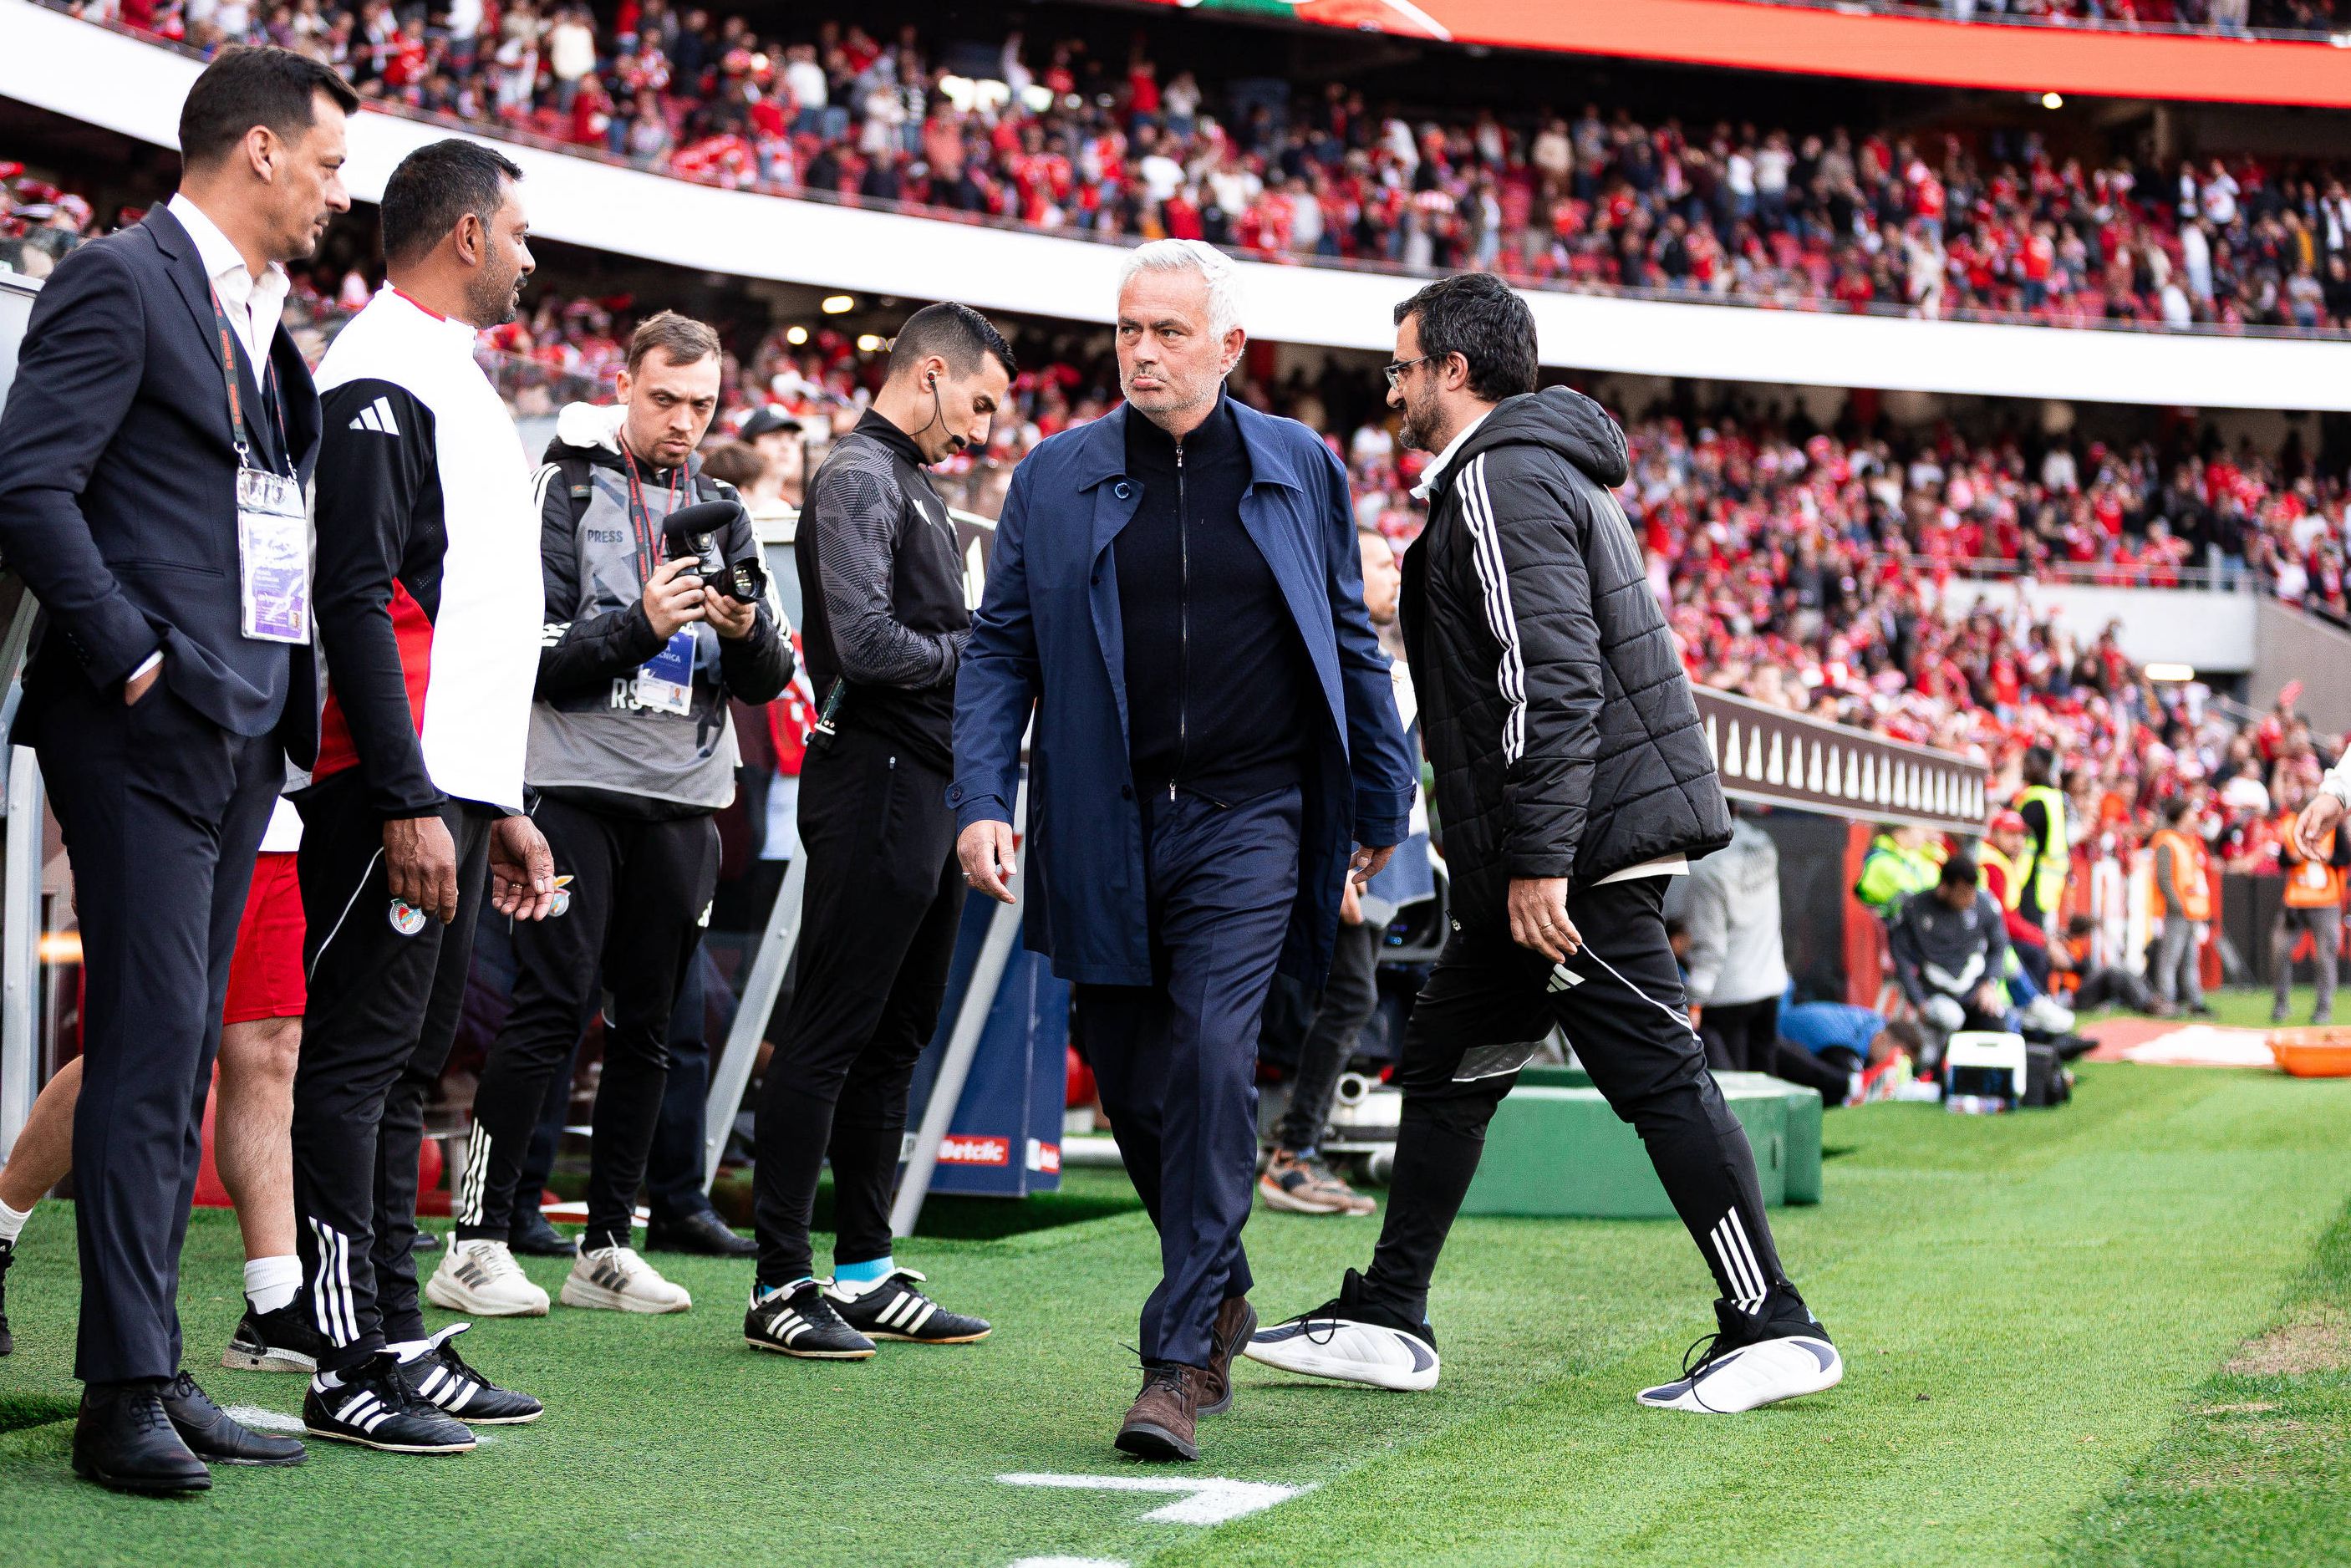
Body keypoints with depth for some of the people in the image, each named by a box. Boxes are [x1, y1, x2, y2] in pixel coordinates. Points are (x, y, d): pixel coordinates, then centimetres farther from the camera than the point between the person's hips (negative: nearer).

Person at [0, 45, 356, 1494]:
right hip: (148, 726, -9)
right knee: (153, 1042, -9)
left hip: (243, 727, 9)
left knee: (178, 1053, 10)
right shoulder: (120, 282, -8)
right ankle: (128, 1392, -5)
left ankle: (151, 1371, 15)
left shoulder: (263, 314, 19)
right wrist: (128, 653, -17)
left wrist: (286, 681, 13)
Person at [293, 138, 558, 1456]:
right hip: (395, 789, -10)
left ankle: (401, 1344, 17)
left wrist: (503, 806, 24)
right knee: (359, 1056, -7)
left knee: (411, 1056, 12)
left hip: (454, 788, 10)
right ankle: (350, 1371, -6)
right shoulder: (382, 379, -10)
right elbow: (357, 601, -18)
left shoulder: (456, 383, 22)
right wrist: (408, 803, -24)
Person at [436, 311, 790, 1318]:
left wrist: (745, 631, -12)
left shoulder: (721, 509, 14)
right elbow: (532, 654, -8)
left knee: (648, 1027, 6)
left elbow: (769, 681, 9)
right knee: (552, 1011, -10)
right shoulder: (567, 489, 0)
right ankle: (476, 1246, -7)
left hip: (682, 800, 5)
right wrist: (639, 625, -20)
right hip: (578, 788, -5)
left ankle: (607, 1248, 13)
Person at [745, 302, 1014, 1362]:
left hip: (926, 790, 10)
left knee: (893, 1043, 13)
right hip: (875, 787, -10)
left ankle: (866, 1272, 20)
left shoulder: (910, 483, 21)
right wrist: (973, 655, -8)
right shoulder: (858, 479, -11)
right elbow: (866, 643, -22)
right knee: (826, 1040, -6)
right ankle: (781, 1285, -3)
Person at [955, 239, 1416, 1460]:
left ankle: (1179, 1360, -14)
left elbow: (1351, 645, 13)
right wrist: (982, 800, -5)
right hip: (1106, 830, 2)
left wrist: (1383, 803, 16)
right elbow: (1000, 650, 7)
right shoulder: (1055, 479, 6)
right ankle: (1219, 1292, 32)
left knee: (1210, 1055, -15)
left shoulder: (1300, 471, 6)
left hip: (1250, 820, -2)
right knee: (1126, 1074, 8)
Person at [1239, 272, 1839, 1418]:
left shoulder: (1501, 482, -13)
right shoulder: (1552, 467, 21)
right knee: (1447, 1063, 14)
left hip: (1580, 845, -11)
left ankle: (1774, 1329, -3)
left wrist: (1538, 862, -25)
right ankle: (1387, 1322, 19)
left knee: (1656, 1074, -7)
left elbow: (1550, 681, -23)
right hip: (1580, 841, 11)